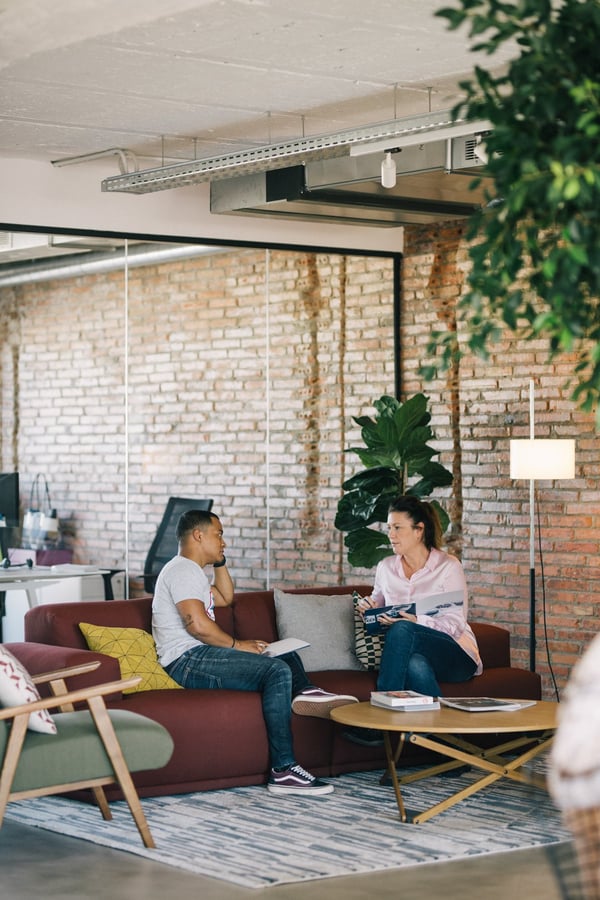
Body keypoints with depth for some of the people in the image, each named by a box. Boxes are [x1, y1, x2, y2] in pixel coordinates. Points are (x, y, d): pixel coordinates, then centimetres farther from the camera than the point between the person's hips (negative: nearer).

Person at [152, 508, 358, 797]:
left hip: (199, 657, 11)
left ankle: (304, 693, -16)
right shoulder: (182, 570, -11)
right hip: (188, 662, -11)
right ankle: (284, 771, -30)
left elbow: (225, 598, 33)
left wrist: (219, 561, 21)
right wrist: (237, 645, -12)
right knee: (278, 671, -26)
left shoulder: (190, 571, 23)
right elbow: (197, 624, -23)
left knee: (286, 655, 19)